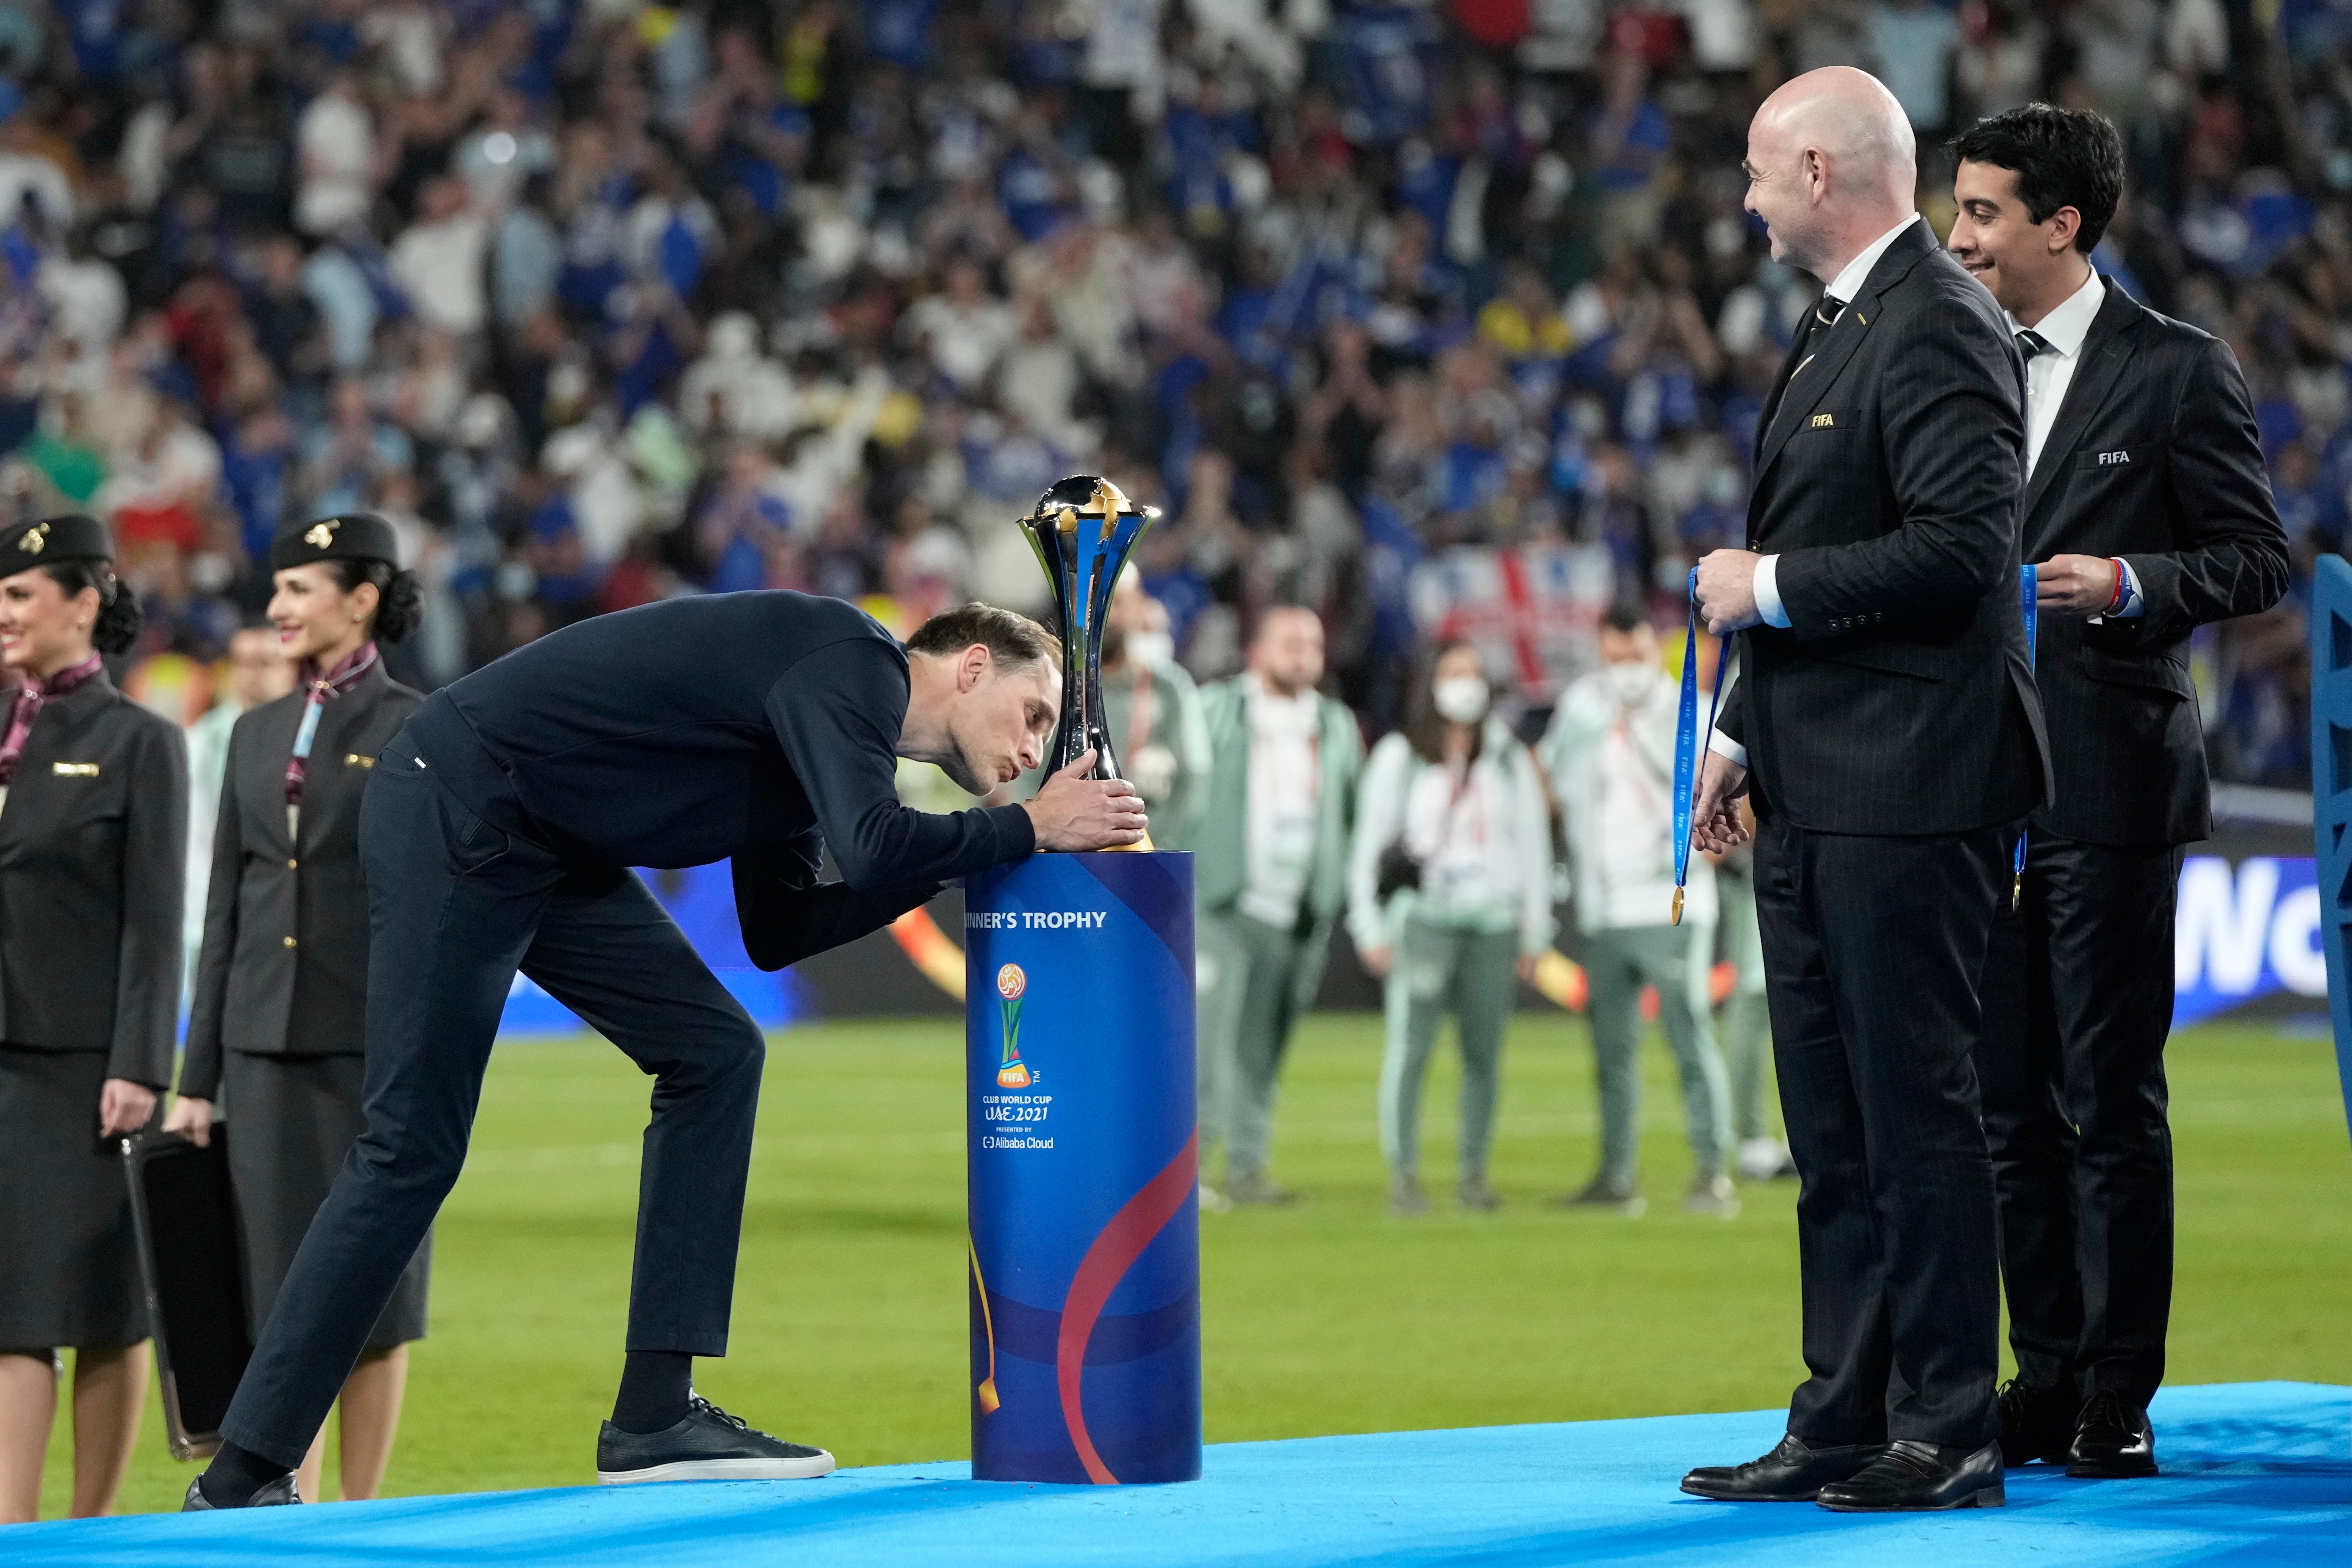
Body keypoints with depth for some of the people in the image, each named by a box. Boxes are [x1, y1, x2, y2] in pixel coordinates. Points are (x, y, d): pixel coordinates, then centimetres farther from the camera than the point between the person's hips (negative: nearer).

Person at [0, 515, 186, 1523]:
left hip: (87, 1065, -5)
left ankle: (90, 1537, 11)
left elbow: (153, 920, -8)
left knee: (106, 1305, 3)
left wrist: (137, 1069, -14)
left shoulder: (138, 743, -3)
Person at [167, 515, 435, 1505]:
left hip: (375, 1047, -5)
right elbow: (225, 915, 13)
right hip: (267, 1050, 5)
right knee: (278, 1287, 4)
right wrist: (197, 1079, 10)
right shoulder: (257, 736, 13)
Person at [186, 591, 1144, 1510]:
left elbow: (774, 931, 18)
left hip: (545, 845, 10)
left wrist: (947, 862, 11)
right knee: (412, 1147, -9)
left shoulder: (821, 727, 16)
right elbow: (873, 849, -28)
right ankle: (245, 1475, -4)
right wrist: (1029, 829, -12)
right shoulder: (849, 660, -13)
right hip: (456, 811, -10)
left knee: (712, 1054, 6)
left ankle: (654, 1416, 4)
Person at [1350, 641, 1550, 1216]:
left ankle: (1474, 1174, 6)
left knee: (1485, 1052, -1)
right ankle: (1403, 1174, -8)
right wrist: (1371, 930, -1)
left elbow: (1534, 846, 15)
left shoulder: (1510, 759, 14)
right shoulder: (1399, 755, 7)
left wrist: (1535, 933, 9)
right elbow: (1370, 842, 6)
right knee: (1410, 1049, -11)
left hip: (1493, 923, 2)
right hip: (1422, 918, -2)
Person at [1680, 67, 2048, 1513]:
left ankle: (1948, 1434, -1)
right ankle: (1844, 1422, 16)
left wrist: (1769, 585, -13)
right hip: (1817, 795, 10)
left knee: (1917, 1114, -6)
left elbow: (1961, 548, -22)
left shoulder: (1938, 328, -13)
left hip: (1907, 796, -10)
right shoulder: (1838, 326, 19)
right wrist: (1744, 733, 19)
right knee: (1834, 1134, 11)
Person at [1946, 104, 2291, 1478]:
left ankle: (2119, 1395, 2)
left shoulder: (2178, 372, -3)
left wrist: (2133, 583, -18)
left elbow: (2261, 560, -3)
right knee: (2012, 1101, 8)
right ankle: (2045, 1377, 15)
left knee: (2111, 1101, -3)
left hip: (2110, 784, -6)